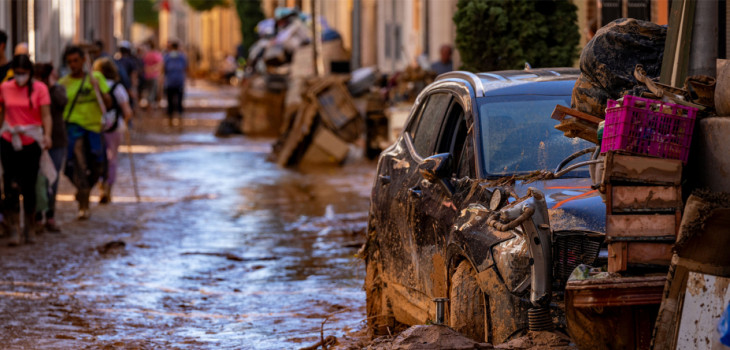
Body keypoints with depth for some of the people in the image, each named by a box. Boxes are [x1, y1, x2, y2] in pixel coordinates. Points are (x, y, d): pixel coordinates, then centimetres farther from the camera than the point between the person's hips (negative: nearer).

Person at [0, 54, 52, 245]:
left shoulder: (39, 88, -2)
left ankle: (30, 229, 20)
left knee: (29, 186, 5)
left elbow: (46, 115, -8)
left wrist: (47, 135, -22)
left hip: (32, 142, -1)